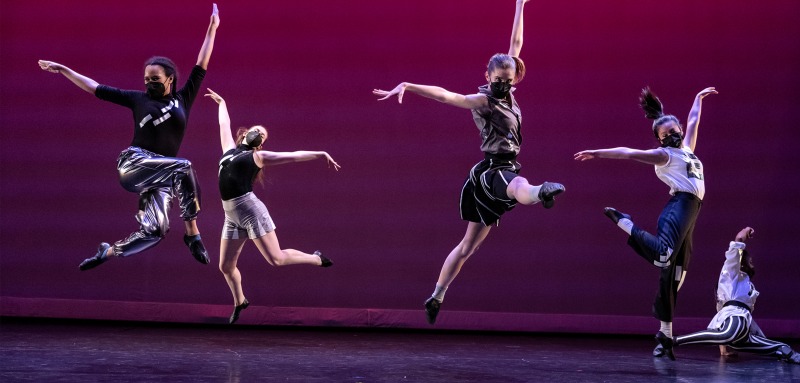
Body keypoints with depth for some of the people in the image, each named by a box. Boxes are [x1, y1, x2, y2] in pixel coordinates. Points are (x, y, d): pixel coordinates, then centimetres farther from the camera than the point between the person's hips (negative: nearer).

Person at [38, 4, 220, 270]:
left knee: (154, 231, -16)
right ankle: (193, 235, -26)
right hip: (133, 163, -3)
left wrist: (212, 29, 12)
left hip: (159, 174, 3)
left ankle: (108, 251, 7)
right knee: (183, 168, -31)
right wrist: (63, 69, 18)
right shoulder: (139, 99, 13)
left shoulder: (183, 98, 14)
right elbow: (96, 89, 18)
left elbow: (201, 66, 14)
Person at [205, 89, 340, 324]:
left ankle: (317, 259, 15)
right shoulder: (230, 149, 19)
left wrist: (321, 154, -4)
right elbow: (224, 124, 36)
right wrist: (221, 103, 48)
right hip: (231, 216, 6)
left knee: (276, 259, -7)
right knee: (226, 266, 9)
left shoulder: (258, 157, 4)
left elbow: (294, 156, 1)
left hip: (250, 211, -6)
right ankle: (239, 302, 33)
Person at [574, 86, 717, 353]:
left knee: (675, 270, 4)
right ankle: (624, 222, -14)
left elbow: (693, 121, 41)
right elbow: (628, 153, -7)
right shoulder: (663, 155, 2)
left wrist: (699, 98, 53)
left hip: (689, 212, 7)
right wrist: (598, 153, -13)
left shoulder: (686, 149, 25)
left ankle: (666, 331, 4)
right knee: (663, 256, -34)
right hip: (679, 206, -7)